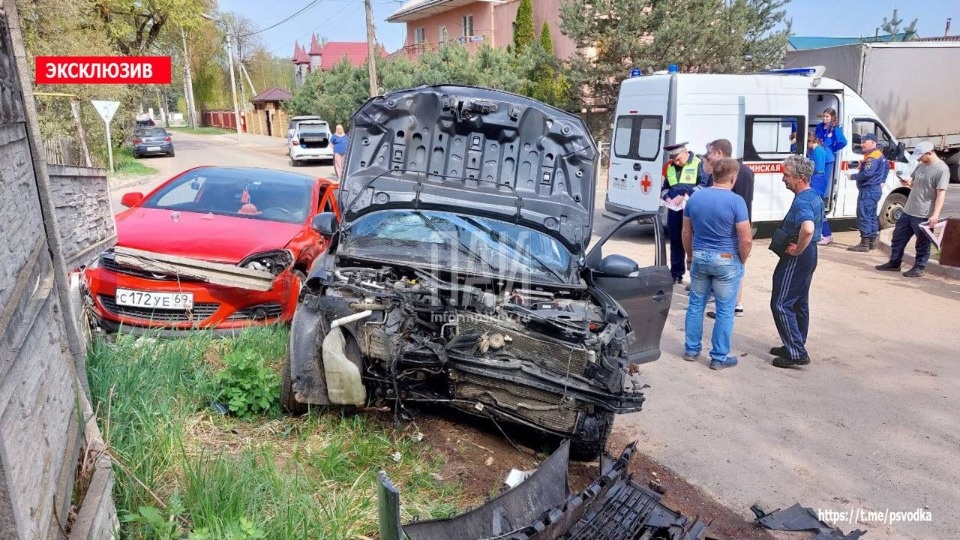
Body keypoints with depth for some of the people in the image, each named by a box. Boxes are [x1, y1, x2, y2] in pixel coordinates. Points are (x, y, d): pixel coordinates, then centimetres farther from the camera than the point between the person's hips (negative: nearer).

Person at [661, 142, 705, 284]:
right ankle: (676, 274, 23)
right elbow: (664, 187, 19)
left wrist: (688, 195, -24)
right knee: (675, 242, 12)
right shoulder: (669, 166, 13)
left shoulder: (698, 164, -5)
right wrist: (666, 197, -2)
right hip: (674, 211, 6)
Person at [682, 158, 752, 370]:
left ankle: (691, 349, 24)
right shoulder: (736, 201, -14)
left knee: (696, 305, 16)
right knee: (725, 310, 6)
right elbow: (746, 239, -16)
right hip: (726, 260, -4)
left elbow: (686, 232, 7)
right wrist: (742, 260, 1)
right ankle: (719, 357, 13)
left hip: (699, 257, 5)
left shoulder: (694, 197, 0)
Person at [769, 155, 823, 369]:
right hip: (809, 255, 10)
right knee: (799, 303, 18)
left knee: (781, 305, -4)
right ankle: (796, 346, 29)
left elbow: (807, 229, -42)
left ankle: (796, 353, -1)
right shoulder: (815, 197, 9)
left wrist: (797, 250, -26)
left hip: (796, 259, -10)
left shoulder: (802, 202, -23)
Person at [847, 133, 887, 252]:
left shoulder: (873, 157, -17)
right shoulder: (879, 155, 17)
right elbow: (886, 166, 33)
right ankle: (872, 241, 21)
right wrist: (882, 181, 29)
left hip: (869, 190, -11)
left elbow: (867, 173, -28)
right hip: (875, 189, 11)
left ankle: (865, 243, -11)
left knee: (863, 216, -10)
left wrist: (853, 176, -14)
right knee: (871, 216, 15)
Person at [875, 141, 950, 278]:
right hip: (908, 211, 8)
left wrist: (935, 215, -24)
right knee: (898, 237, 13)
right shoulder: (921, 166, 11)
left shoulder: (941, 169, -13)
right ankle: (894, 263, 24)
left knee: (922, 244, 4)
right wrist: (908, 183, 0)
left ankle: (919, 268, 13)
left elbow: (941, 194, -18)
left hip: (924, 215, -8)